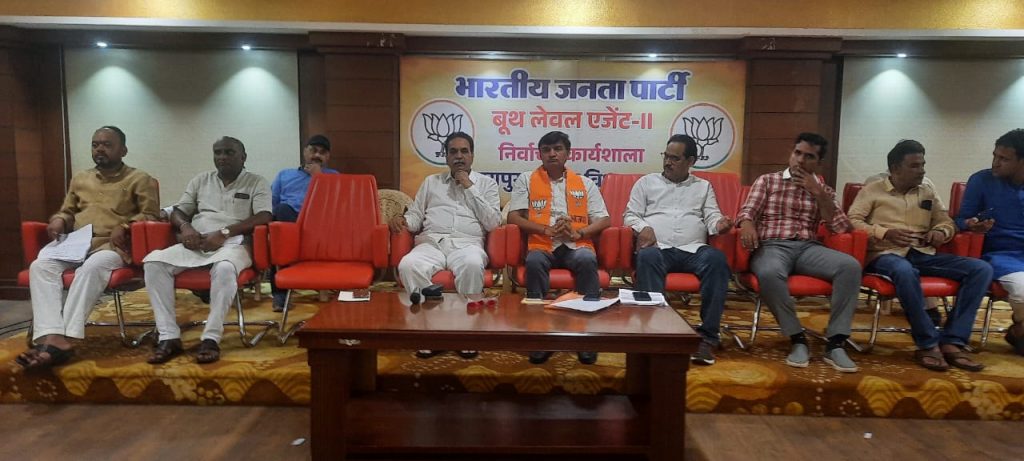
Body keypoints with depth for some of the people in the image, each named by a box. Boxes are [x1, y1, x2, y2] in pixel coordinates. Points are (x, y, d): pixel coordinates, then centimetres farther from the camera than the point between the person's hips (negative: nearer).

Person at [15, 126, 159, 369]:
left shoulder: (139, 180, 8)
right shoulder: (80, 179, 25)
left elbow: (151, 215, 2)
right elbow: (68, 211, 32)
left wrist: (125, 226, -14)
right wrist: (59, 219, 8)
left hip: (112, 246, -5)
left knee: (91, 268, -39)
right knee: (40, 266, -27)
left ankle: (66, 337, -45)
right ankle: (53, 338, -43)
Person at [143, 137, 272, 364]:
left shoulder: (257, 183, 6)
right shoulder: (200, 181, 21)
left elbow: (263, 217, -8)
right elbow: (177, 212, 19)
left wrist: (224, 233, -18)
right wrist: (185, 226, -7)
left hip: (233, 244, -5)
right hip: (196, 244, 5)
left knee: (225, 268, -40)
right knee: (153, 262, -22)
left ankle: (211, 338, -31)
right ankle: (169, 336, -21)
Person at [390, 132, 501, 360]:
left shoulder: (486, 183, 16)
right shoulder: (431, 181, 24)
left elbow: (493, 223, 2)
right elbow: (416, 216, 18)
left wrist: (470, 188, 0)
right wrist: (403, 220, -7)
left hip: (467, 244, -2)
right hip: (431, 243, 2)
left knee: (472, 265, -39)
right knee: (408, 266, -32)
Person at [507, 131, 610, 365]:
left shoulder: (585, 183, 17)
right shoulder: (526, 180, 14)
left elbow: (604, 220, 10)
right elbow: (513, 217, 4)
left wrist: (578, 233, -10)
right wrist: (547, 230, -9)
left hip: (576, 246, 1)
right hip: (542, 245, 0)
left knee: (587, 260, -33)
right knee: (534, 261, -35)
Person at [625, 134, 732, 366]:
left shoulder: (703, 186, 26)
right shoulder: (646, 182, 21)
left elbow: (712, 217, 14)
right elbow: (630, 215, 14)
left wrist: (720, 224, -11)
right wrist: (643, 227, -9)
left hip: (693, 249, 1)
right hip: (658, 248, -1)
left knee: (716, 258, -34)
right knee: (647, 257, -39)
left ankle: (707, 336, -33)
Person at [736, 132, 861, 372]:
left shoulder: (824, 190, 22)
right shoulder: (767, 181, 15)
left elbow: (842, 227, 9)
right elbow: (748, 210, 1)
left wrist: (818, 193, 0)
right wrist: (747, 225, -24)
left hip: (808, 247, 3)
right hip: (772, 246, -3)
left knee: (850, 266, -28)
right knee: (770, 273, -40)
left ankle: (835, 343, -23)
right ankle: (798, 339, -21)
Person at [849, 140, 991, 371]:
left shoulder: (928, 193, 23)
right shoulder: (872, 191, 7)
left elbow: (947, 222, 24)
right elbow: (852, 221, -3)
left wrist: (941, 232, -2)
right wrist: (885, 233, -18)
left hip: (923, 254, 6)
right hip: (886, 254, -6)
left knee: (981, 269, -16)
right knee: (905, 271, -43)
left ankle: (952, 342, -21)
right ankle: (928, 344, -29)